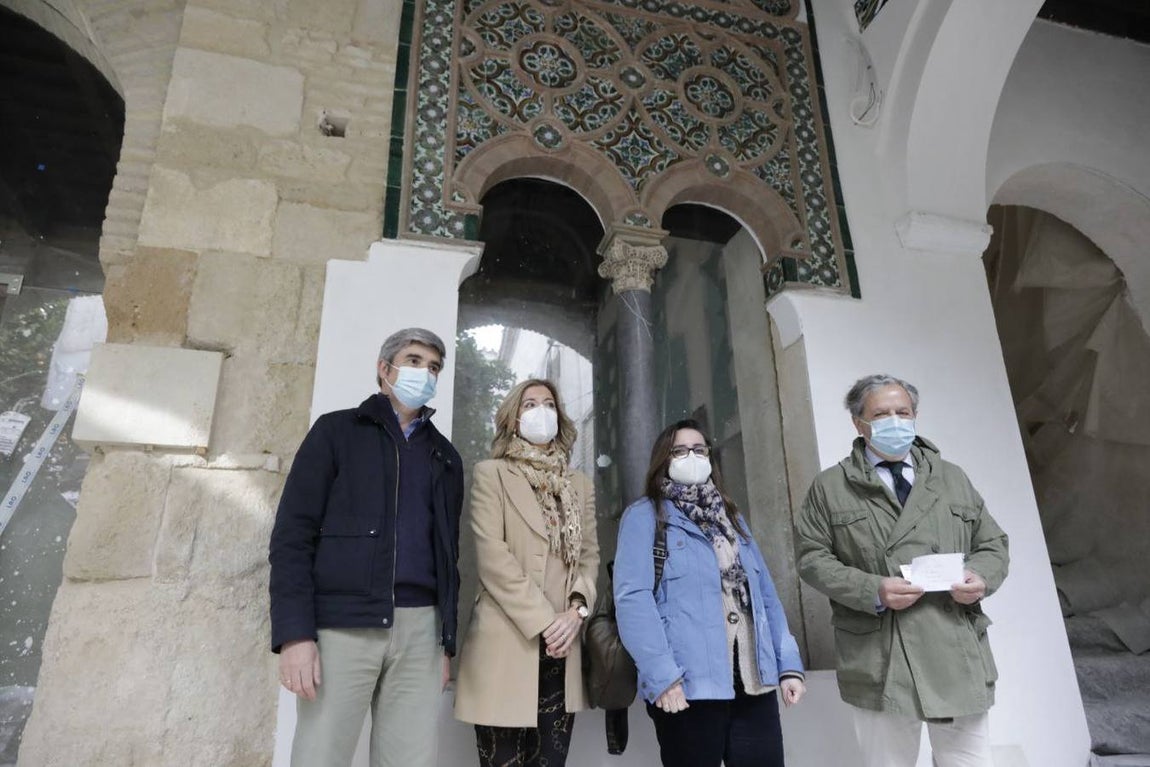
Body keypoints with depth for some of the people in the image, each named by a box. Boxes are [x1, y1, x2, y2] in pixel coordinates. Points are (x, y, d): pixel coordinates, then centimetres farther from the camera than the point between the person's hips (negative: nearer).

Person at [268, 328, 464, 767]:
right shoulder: (338, 431, 5)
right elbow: (292, 534, -3)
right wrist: (294, 632, -12)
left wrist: (446, 641, 10)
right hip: (342, 625, -3)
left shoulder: (444, 456, 17)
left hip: (419, 628, 4)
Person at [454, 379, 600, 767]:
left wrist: (576, 610, -6)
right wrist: (543, 621, -12)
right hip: (507, 643, -4)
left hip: (562, 646, 4)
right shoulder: (491, 474, 2)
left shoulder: (580, 484, 16)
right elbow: (491, 555, -8)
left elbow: (590, 555, 11)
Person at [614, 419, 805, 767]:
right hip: (688, 685, -5)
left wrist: (788, 663, 8)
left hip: (754, 680, 6)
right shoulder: (645, 516, -1)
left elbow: (766, 594, 17)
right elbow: (632, 598, -12)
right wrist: (661, 674, -20)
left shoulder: (731, 517, 18)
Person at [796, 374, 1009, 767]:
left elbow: (993, 544, 18)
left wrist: (981, 576, -5)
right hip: (879, 661, -3)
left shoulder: (953, 478, 15)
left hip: (957, 655, 3)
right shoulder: (829, 487, 2)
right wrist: (873, 590, -16)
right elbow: (813, 558, -2)